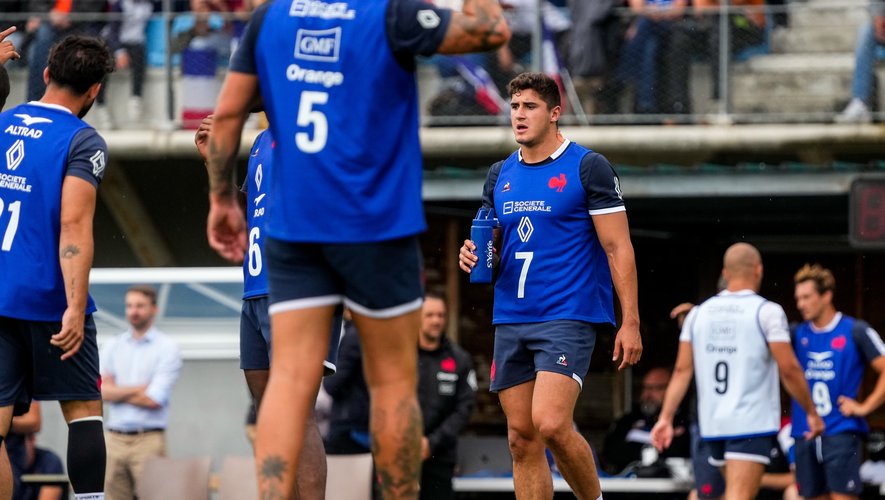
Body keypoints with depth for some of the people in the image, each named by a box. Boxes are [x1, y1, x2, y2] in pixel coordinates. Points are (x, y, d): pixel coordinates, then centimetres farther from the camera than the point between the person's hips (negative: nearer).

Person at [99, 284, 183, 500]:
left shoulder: (167, 348, 1)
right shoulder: (112, 347, 14)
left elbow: (154, 399, -8)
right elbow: (101, 391, 1)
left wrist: (117, 392, 0)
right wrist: (138, 389, -7)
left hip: (148, 439, -4)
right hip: (115, 439, 4)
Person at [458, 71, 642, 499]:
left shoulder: (588, 167, -3)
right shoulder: (500, 176, 14)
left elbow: (618, 247, -5)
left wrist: (630, 322, -11)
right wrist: (475, 256, -1)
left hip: (569, 317, -6)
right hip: (510, 320, 6)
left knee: (551, 424, -21)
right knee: (521, 439, 3)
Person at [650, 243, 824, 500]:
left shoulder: (698, 313, 8)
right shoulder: (767, 312, -6)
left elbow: (682, 370, 5)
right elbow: (789, 369, -8)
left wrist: (666, 417, 5)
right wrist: (811, 412, 3)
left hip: (712, 424, 6)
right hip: (752, 423, -6)